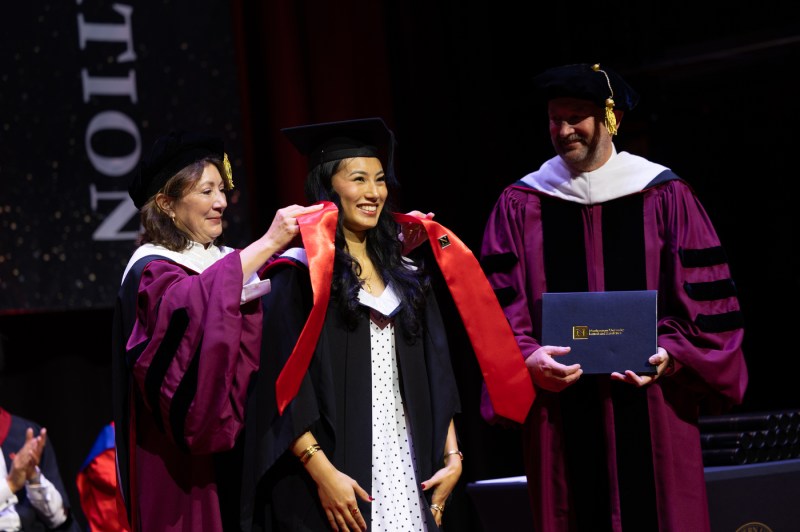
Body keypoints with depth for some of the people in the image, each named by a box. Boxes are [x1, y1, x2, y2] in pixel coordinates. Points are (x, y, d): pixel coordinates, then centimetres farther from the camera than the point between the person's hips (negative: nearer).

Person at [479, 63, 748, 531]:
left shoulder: (666, 196, 5)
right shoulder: (519, 207, 8)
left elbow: (705, 299, 2)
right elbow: (500, 305, 3)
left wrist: (670, 354, -14)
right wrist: (527, 356, -15)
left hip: (652, 411, -1)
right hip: (560, 411, 1)